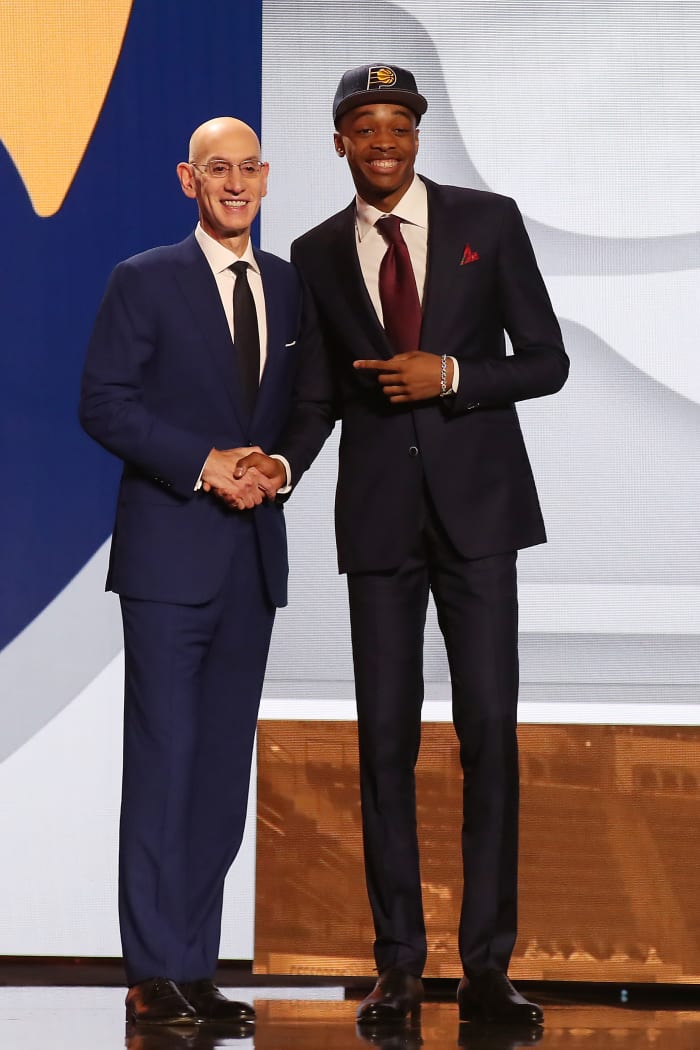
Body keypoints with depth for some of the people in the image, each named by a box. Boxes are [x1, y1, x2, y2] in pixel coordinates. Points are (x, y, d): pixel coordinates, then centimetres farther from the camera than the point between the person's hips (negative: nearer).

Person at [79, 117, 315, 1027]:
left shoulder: (290, 286, 13)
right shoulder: (144, 283, -2)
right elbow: (103, 403, -7)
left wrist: (278, 465, -4)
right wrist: (204, 464, -15)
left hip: (256, 553, 5)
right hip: (169, 551, -5)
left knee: (224, 770, 6)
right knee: (163, 761, -7)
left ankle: (196, 971, 11)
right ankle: (154, 977, -4)